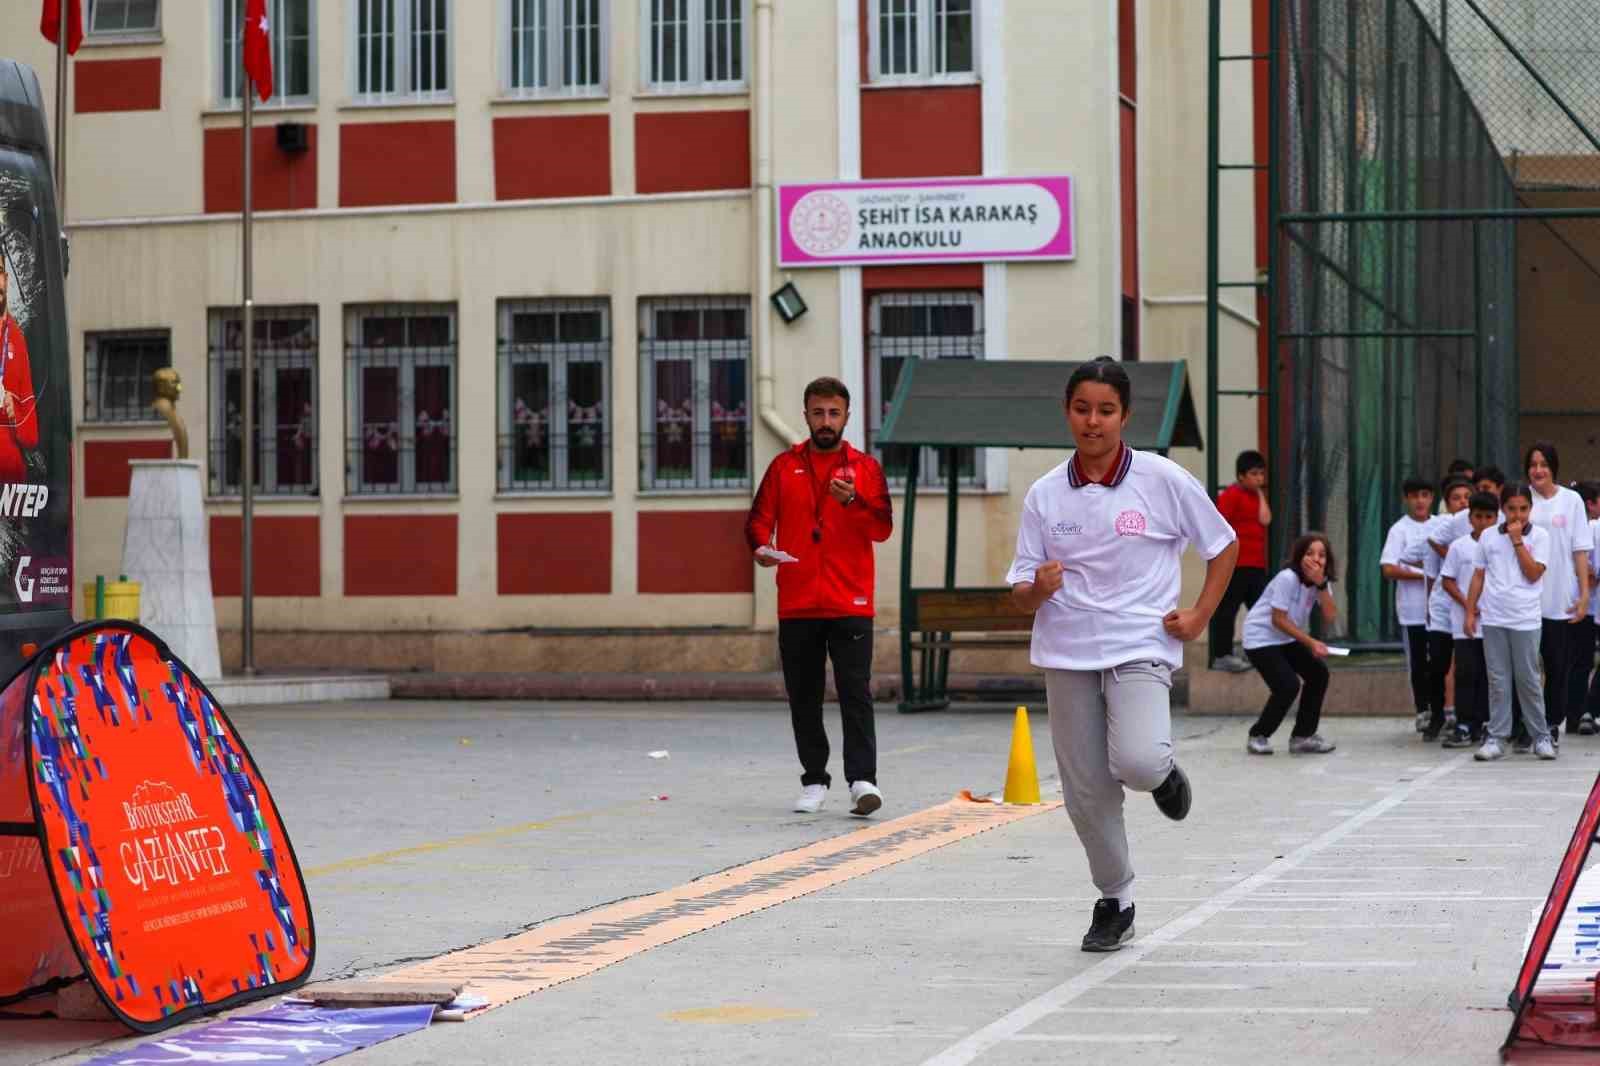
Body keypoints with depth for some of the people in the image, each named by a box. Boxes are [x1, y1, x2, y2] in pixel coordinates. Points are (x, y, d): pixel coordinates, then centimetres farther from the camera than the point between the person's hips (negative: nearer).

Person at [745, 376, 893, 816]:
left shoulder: (865, 467, 7)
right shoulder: (785, 466, 10)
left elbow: (883, 528, -2)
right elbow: (760, 518, 7)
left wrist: (853, 500, -20)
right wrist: (761, 545, -14)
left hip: (850, 604, -2)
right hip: (796, 604, 2)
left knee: (855, 693, -10)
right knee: (803, 697, 6)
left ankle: (863, 780, -13)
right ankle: (814, 781, 15)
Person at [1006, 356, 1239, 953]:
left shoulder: (1163, 480, -3)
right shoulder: (1045, 495, 3)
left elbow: (1224, 545, 10)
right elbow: (1020, 595, 6)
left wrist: (1199, 616, 1)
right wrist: (1038, 589, -17)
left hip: (1141, 650, -3)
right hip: (1067, 656, 3)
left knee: (1138, 764, -26)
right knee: (1086, 793, 3)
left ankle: (1163, 773, 12)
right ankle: (1115, 903, 24)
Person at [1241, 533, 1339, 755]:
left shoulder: (1321, 580, -2)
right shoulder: (1288, 578, -24)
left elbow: (1330, 616, -14)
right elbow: (1279, 620, -23)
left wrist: (1321, 585, -25)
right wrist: (1311, 643, -25)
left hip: (1287, 639, 8)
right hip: (1261, 637, -8)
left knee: (1318, 673, -3)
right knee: (1288, 686, -19)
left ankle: (1303, 736, 10)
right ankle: (1257, 736, 1)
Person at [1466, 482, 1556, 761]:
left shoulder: (1539, 536, 0)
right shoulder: (1489, 536, 7)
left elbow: (1533, 574, -9)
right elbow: (1479, 575, 11)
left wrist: (1517, 540, -10)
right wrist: (1470, 611, 7)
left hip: (1525, 620, -2)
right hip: (1493, 618, 2)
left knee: (1528, 680, 2)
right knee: (1498, 681, 4)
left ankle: (1541, 737, 12)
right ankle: (1496, 739, 7)